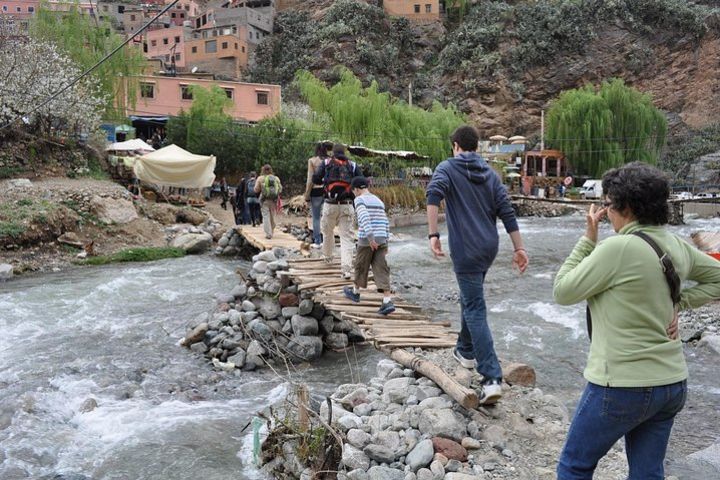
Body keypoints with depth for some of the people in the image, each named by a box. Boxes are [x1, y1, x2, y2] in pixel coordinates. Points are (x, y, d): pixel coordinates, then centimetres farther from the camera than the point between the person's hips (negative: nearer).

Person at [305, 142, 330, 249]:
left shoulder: (312, 161, -4)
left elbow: (310, 179, -5)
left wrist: (307, 194, 2)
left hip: (316, 190, -3)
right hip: (328, 190, 3)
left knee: (316, 218, 4)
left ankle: (317, 242, 5)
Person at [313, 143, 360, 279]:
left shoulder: (326, 163, 5)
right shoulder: (352, 165, 6)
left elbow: (315, 179, -2)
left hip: (330, 205, 0)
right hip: (347, 205, 0)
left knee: (328, 231, 24)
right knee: (347, 237, -1)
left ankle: (327, 256, 42)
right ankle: (346, 269, -10)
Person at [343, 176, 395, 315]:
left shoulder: (359, 200, -3)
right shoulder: (379, 201, 18)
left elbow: (364, 218, -19)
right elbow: (386, 223, 17)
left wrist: (370, 237, -23)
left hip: (366, 240, -5)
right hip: (381, 240, 5)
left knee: (361, 266, 14)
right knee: (381, 269, 1)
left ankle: (355, 292, 35)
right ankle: (387, 302, -10)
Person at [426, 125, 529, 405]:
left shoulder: (447, 168, 0)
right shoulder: (490, 174, 12)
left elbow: (434, 194, -21)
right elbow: (507, 212, 6)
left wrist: (433, 235, -22)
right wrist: (519, 248, 6)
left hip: (465, 250, -6)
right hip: (489, 248, 6)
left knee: (475, 311, -6)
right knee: (470, 299, 26)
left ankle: (492, 378, -13)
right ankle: (466, 351, 41)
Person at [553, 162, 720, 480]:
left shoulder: (618, 247, -20)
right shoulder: (677, 247, 2)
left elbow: (562, 292, -12)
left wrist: (588, 238, -7)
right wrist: (677, 302, 8)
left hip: (623, 385, -7)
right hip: (672, 383, 7)